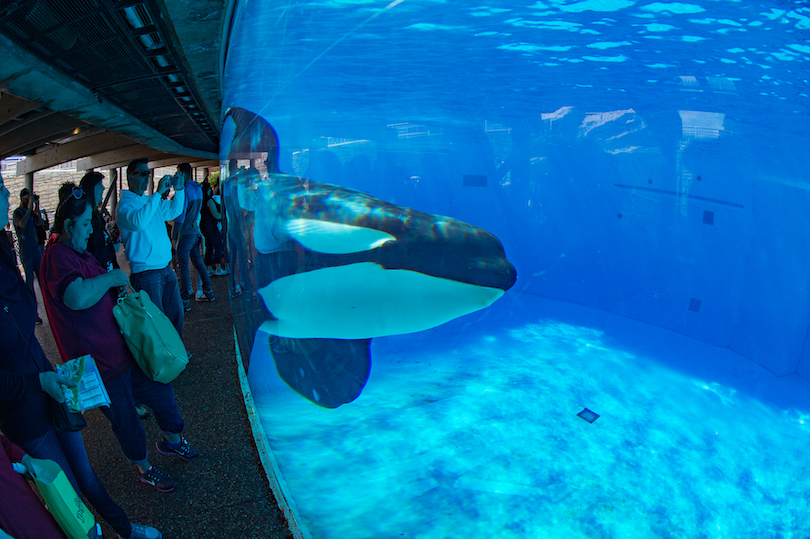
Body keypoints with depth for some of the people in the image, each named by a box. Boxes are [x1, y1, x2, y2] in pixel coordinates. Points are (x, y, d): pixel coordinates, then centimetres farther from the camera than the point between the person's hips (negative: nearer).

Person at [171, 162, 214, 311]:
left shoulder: (185, 190, -16)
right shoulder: (198, 189, 10)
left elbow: (180, 216, -18)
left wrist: (174, 236, -12)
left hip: (185, 233, -8)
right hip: (195, 231, 8)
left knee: (183, 267, -2)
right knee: (198, 262, 17)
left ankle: (185, 300, 2)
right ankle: (208, 292, 24)